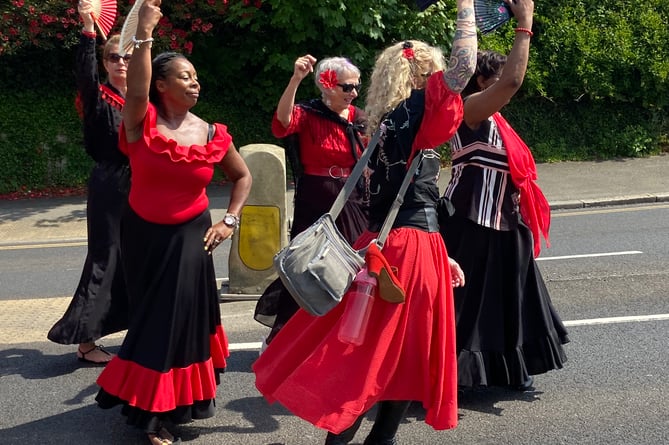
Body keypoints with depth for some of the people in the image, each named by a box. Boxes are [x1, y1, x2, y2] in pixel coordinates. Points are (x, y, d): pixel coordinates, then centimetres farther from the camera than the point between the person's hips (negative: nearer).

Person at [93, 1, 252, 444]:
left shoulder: (212, 135, -6)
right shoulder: (142, 123, -12)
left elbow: (243, 177, 7)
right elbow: (136, 90, -35)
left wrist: (230, 220, -3)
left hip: (188, 235, 1)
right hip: (141, 233, 0)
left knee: (180, 315, 2)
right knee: (151, 314, 13)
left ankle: (166, 406, 20)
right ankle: (153, 407, 34)